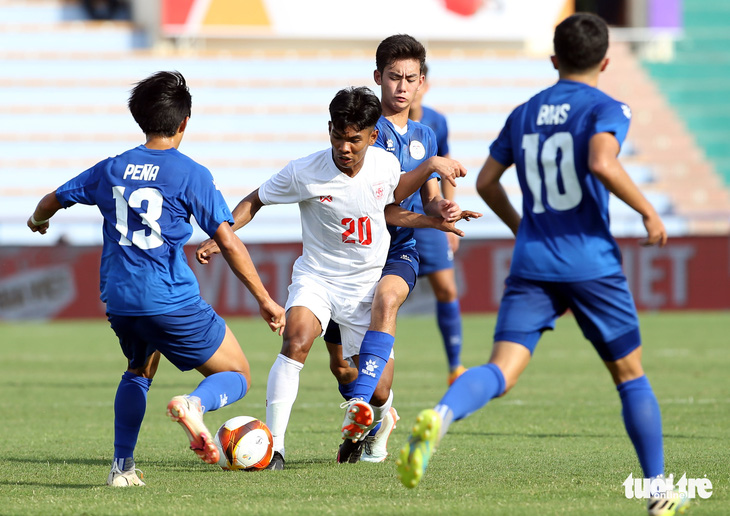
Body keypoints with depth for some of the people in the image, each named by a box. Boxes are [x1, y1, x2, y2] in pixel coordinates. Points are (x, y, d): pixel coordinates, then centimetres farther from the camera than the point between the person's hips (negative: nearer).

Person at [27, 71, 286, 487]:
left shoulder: (111, 169, 11)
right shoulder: (190, 174, -3)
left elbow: (52, 201, 23)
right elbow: (229, 241, -7)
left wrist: (38, 221, 47)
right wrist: (265, 299, 0)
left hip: (119, 301, 5)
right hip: (172, 300, -5)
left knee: (140, 370, 33)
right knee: (237, 376, 7)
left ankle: (123, 465, 20)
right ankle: (194, 404, -27)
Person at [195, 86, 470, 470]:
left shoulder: (386, 164, -8)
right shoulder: (304, 172, -17)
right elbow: (255, 201, -3)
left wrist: (431, 166, 6)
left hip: (369, 284, 2)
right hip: (316, 278, -2)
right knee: (296, 342, -31)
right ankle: (273, 445, -27)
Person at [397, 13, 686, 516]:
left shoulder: (523, 114, 14)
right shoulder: (605, 108, -3)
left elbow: (486, 181, 18)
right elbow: (602, 163, -22)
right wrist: (649, 212, -10)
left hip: (532, 266, 3)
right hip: (592, 263, -3)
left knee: (501, 371, -10)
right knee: (631, 376, 13)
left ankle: (441, 415, -42)